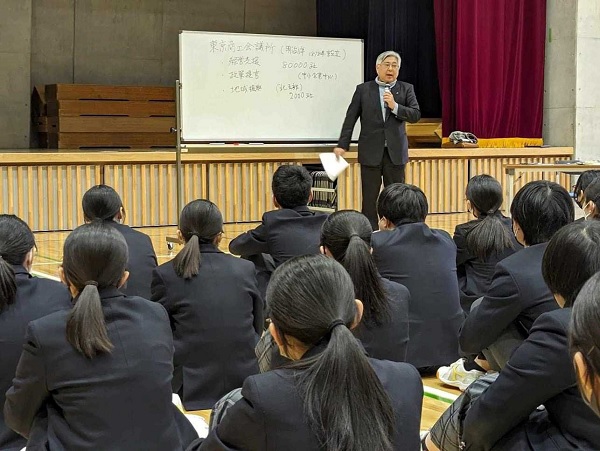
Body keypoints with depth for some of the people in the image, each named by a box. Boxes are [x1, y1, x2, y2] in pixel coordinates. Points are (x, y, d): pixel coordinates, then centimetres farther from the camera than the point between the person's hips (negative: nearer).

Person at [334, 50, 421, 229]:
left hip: (395, 152, 1)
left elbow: (416, 115, -2)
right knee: (369, 198, 3)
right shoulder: (363, 90, 4)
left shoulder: (406, 89, 6)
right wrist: (342, 145, -3)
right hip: (371, 152, -1)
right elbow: (350, 119, 2)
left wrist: (395, 106, -15)